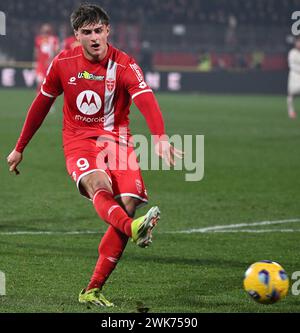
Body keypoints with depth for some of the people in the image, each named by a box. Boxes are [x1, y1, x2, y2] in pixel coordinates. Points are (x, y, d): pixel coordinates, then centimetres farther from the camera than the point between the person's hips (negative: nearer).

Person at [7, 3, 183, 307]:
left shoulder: (124, 65, -7)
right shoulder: (63, 63, 0)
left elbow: (146, 100, -25)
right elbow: (41, 104, 13)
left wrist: (161, 138, -44)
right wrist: (19, 148, 19)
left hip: (116, 140, 1)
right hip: (79, 142, 0)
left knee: (128, 204, -19)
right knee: (98, 185, -33)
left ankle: (93, 290, -14)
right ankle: (133, 229, -67)